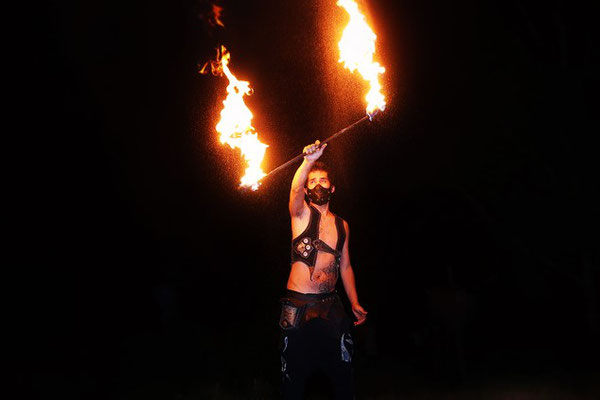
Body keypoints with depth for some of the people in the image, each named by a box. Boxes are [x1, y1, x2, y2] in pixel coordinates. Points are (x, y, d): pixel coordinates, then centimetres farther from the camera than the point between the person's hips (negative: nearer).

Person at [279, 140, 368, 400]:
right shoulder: (302, 214, -1)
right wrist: (309, 161, -41)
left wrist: (354, 303, 13)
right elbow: (295, 189, -23)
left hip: (331, 306, 4)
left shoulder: (342, 225, 13)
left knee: (343, 375, 4)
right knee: (294, 378, 0)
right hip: (298, 307, -4)